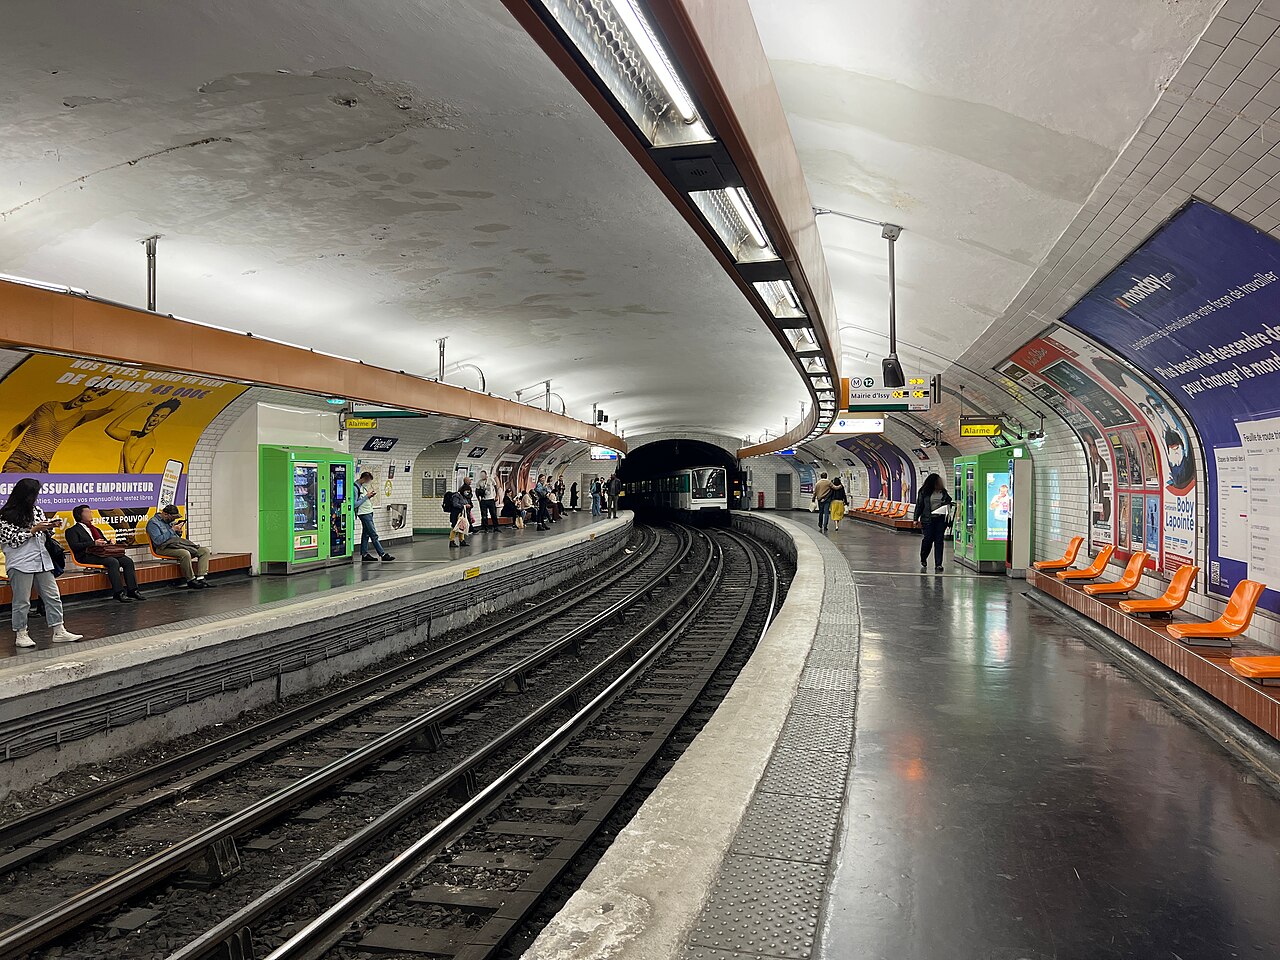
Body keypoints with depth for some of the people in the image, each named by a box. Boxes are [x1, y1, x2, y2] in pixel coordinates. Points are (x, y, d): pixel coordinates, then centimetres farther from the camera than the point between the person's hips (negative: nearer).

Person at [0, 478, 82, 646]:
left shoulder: (36, 510, 12)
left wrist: (51, 526, 1)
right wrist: (34, 530, -15)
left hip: (42, 559, 7)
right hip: (21, 562, -7)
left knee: (53, 596, 5)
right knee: (22, 600, 2)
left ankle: (59, 632, 9)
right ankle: (21, 635, 13)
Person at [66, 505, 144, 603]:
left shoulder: (95, 529, 31)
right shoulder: (73, 531, 7)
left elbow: (104, 542, 32)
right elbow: (74, 546, -9)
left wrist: (110, 543, 7)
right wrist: (94, 543, -17)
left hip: (103, 553, 7)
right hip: (87, 557, -7)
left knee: (128, 560, -15)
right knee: (113, 561, -33)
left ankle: (132, 590, -17)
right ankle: (118, 593, -33)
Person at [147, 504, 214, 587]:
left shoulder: (169, 521, 21)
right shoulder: (153, 523, -4)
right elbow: (158, 541, -18)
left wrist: (179, 532, 4)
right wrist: (172, 530, -15)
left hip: (178, 544, 8)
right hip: (164, 548, -8)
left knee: (205, 550, -10)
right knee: (185, 554, -38)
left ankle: (200, 578, -21)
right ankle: (190, 580, -22)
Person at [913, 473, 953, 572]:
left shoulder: (943, 492, 7)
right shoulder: (924, 492, -3)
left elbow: (948, 501, 21)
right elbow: (919, 505, 0)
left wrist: (948, 503, -3)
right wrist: (916, 518, -3)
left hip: (941, 519, 3)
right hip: (928, 519, -3)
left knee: (939, 541, 2)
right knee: (927, 540, -1)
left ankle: (938, 564, 5)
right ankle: (923, 560, 26)